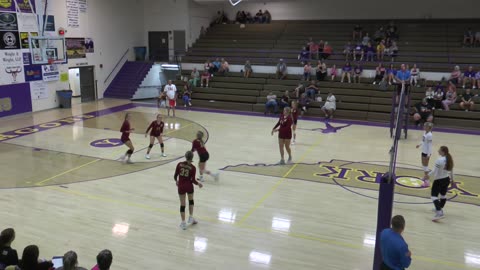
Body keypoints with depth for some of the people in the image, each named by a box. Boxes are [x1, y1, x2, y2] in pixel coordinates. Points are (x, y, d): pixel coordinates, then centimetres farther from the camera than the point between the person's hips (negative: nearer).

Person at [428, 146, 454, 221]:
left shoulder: (439, 160, -23)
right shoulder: (449, 159, 2)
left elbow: (434, 171, -20)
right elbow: (451, 170, 13)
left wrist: (428, 176, -6)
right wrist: (452, 178, 26)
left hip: (439, 180, -9)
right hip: (446, 179, 9)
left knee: (434, 196, -8)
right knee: (443, 195, 21)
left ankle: (439, 213, -19)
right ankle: (440, 209, 36)